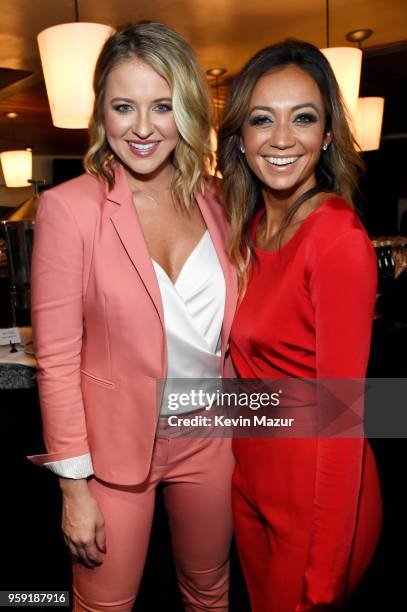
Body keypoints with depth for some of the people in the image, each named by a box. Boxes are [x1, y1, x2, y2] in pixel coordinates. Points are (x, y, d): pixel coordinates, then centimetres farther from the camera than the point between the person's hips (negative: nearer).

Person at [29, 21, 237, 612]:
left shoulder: (213, 203, 0)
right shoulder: (70, 207, -14)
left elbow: (227, 329, 8)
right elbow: (57, 359, -12)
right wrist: (74, 486, -10)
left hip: (208, 437, 4)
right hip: (115, 448, -3)